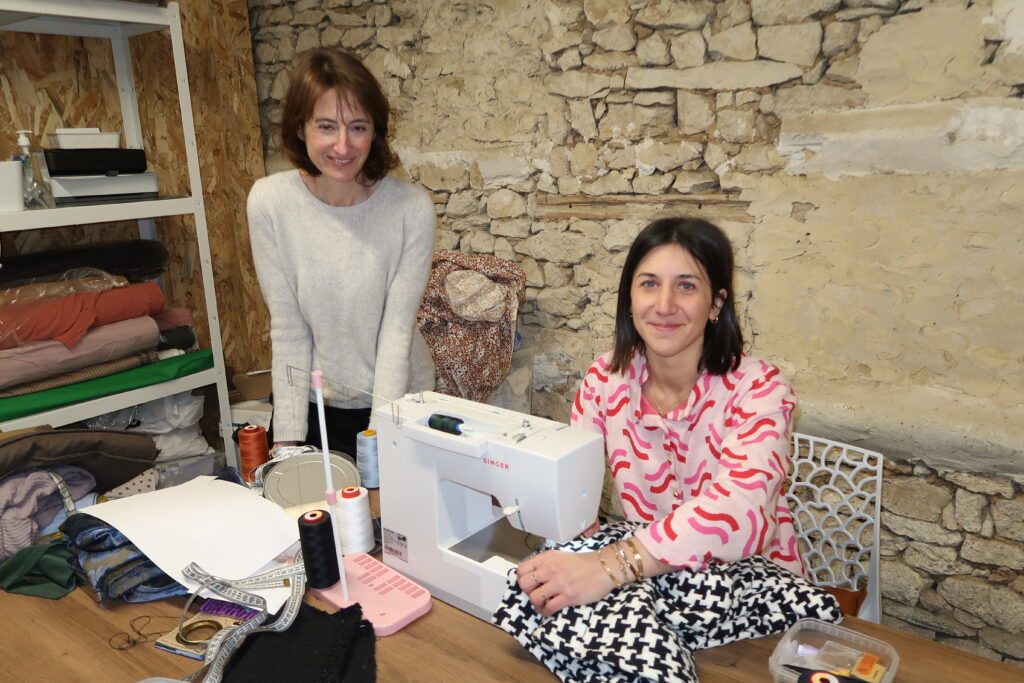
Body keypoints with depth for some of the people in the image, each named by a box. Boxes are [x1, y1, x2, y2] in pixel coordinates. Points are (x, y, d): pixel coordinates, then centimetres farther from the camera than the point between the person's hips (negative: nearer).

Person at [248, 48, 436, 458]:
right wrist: (287, 440, -13)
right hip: (311, 401, 1)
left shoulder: (412, 209, -18)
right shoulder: (269, 201, -15)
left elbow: (397, 330, -16)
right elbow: (287, 328, -12)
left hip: (397, 399, -1)